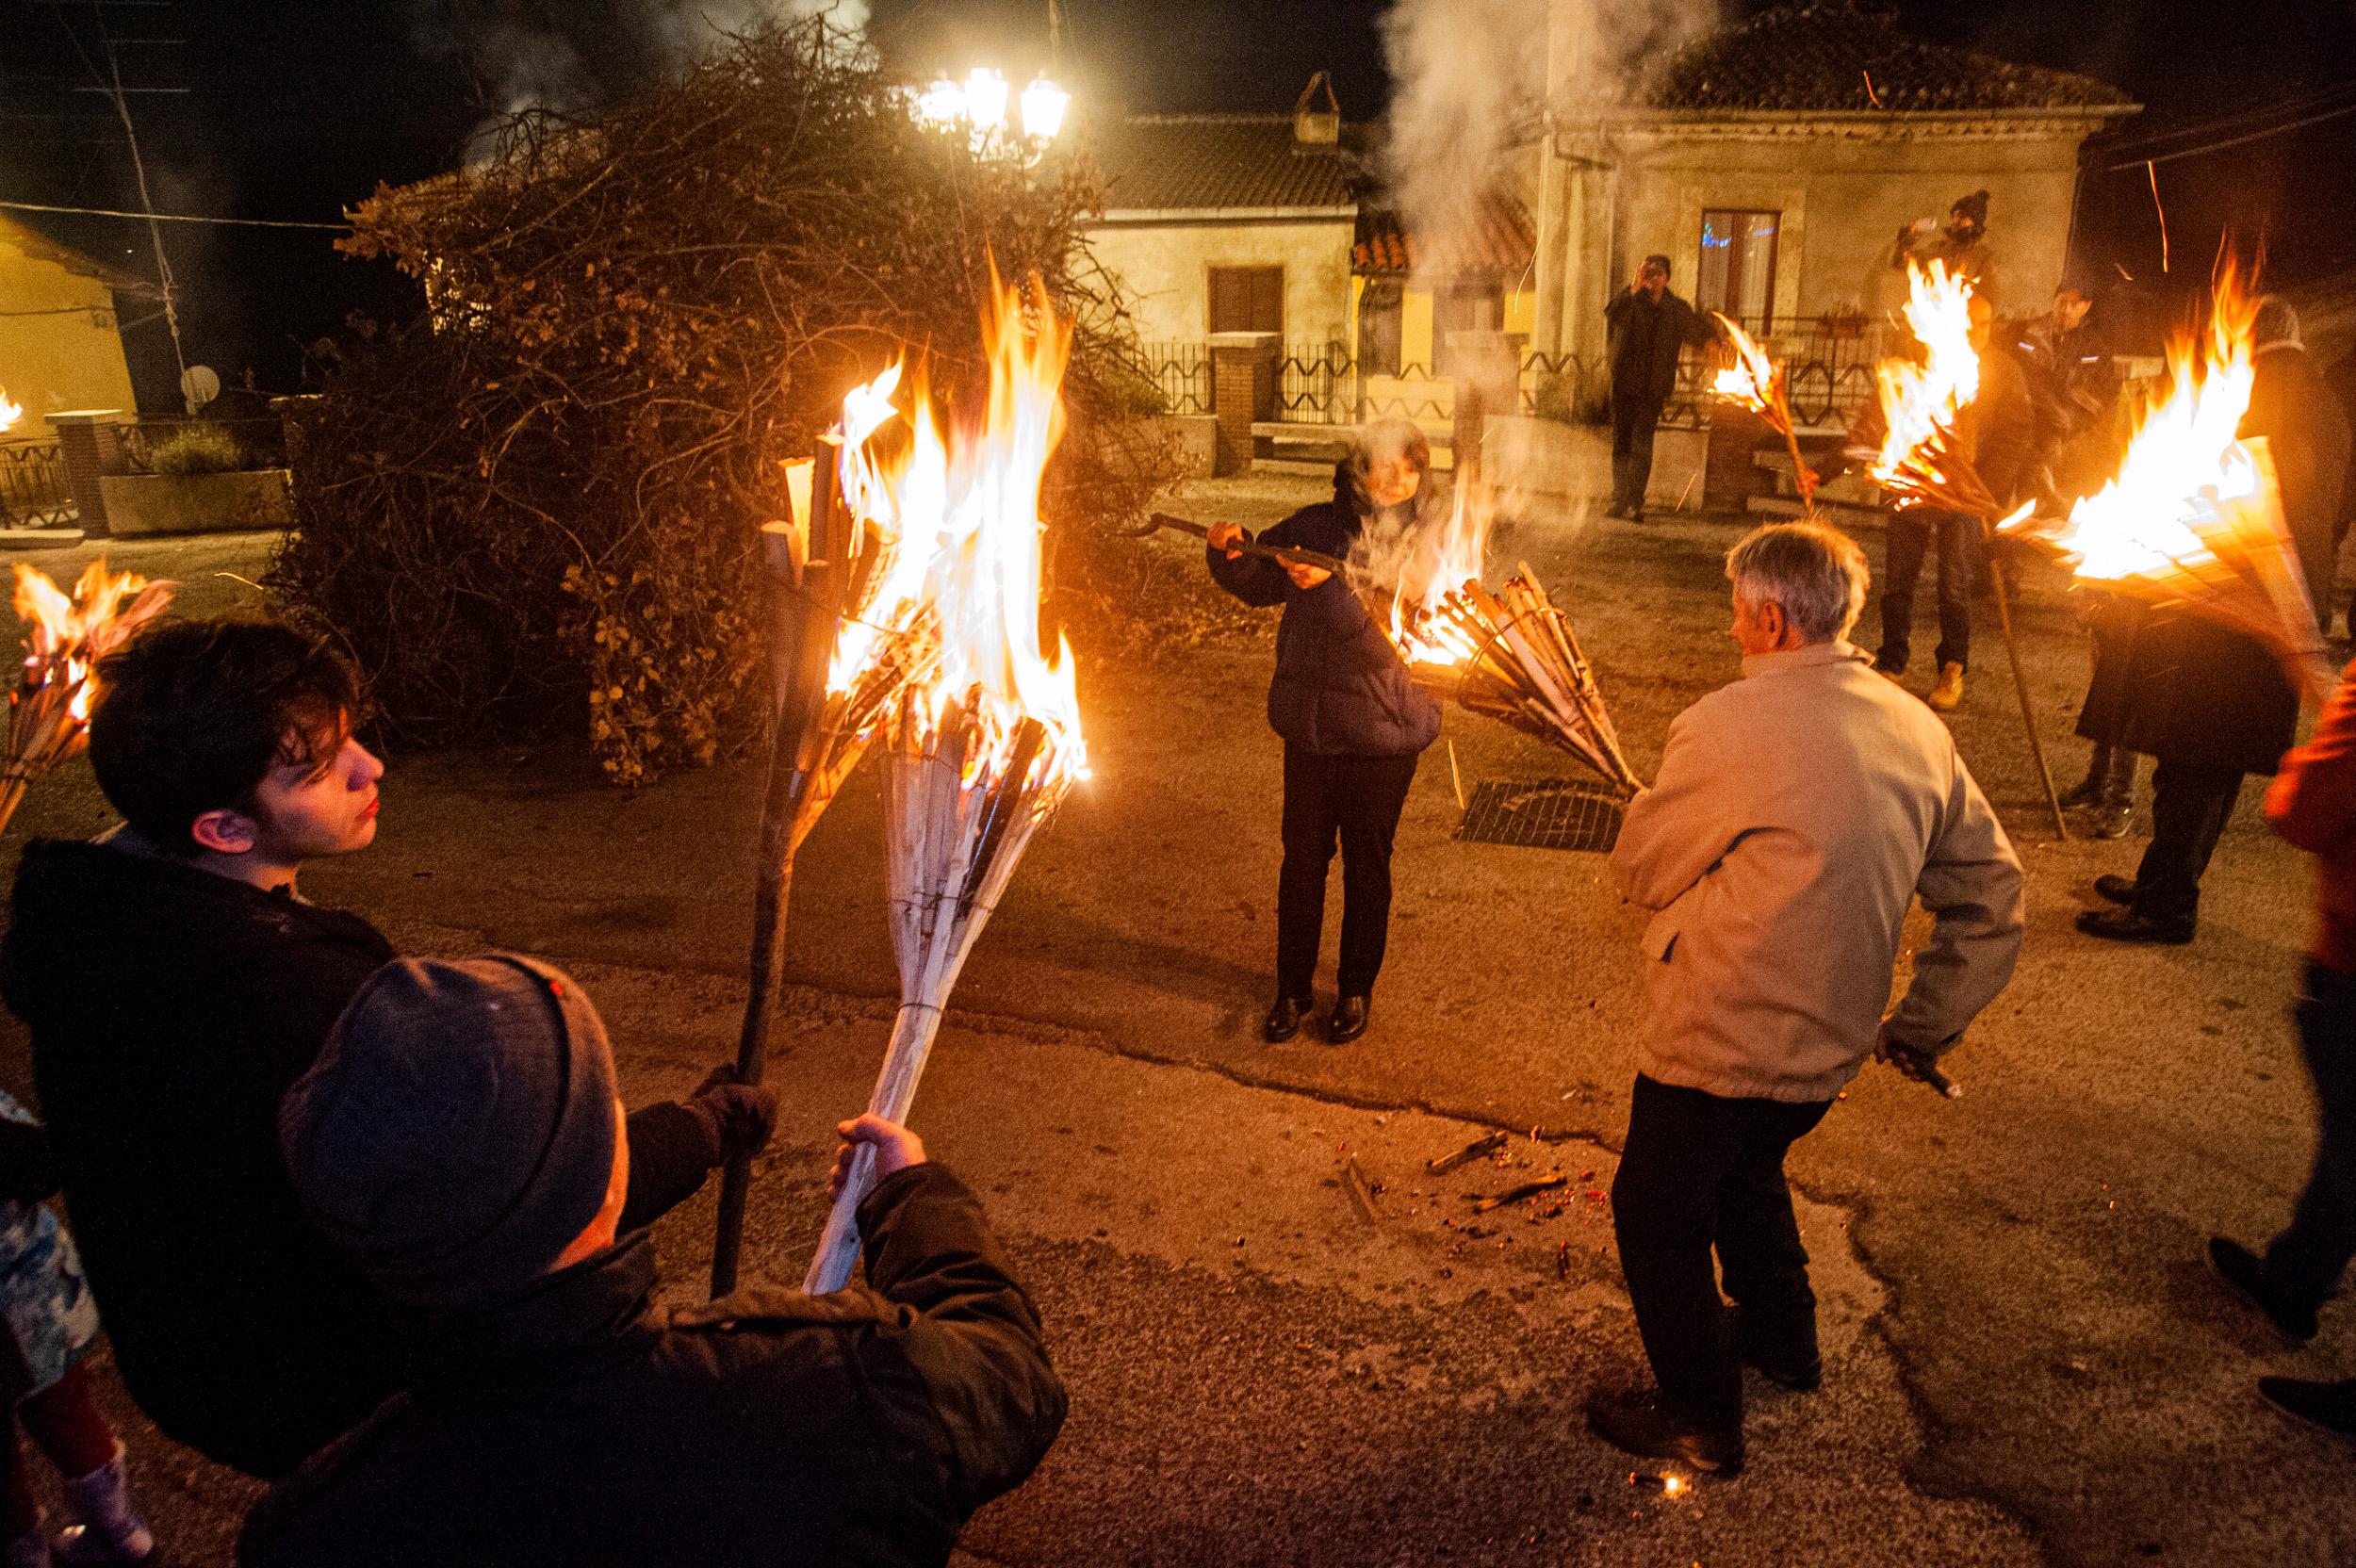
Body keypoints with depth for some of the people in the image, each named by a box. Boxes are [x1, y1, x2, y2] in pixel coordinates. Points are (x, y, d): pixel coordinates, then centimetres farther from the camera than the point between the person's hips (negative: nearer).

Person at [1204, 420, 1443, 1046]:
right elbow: (1259, 583, 12)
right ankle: (1292, 988, 28)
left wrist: (1333, 585, -30)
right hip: (1310, 728, 2)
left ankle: (1357, 988, 31)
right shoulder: (1317, 525, -1)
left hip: (1384, 737, -2)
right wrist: (1232, 553, -9)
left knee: (1367, 865, 13)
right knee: (1302, 859, 12)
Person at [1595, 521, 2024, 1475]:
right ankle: (1783, 1339, 51)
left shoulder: (1726, 727, -22)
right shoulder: (1919, 730, 0)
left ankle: (1699, 1420, 27)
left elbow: (1639, 873, -10)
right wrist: (1926, 1027, 14)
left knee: (1659, 1215, 13)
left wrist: (1655, 804, 11)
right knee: (1749, 1171, 32)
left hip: (1718, 1042, -7)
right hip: (1831, 1043, 8)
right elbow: (1993, 894, 7)